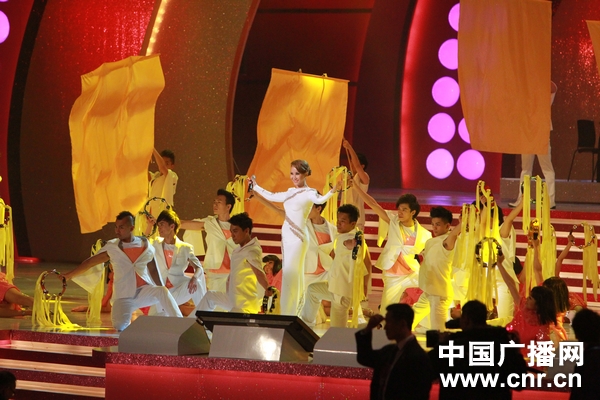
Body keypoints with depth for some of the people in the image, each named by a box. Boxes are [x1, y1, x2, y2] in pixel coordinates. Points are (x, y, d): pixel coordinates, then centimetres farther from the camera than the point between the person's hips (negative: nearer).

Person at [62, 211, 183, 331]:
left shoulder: (144, 244, 4)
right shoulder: (112, 247, 2)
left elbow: (153, 270, 12)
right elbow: (90, 262, 9)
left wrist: (162, 290, 8)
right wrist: (68, 275, 12)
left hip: (144, 291, 0)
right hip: (124, 296, 0)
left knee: (162, 291, -32)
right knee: (120, 327, -25)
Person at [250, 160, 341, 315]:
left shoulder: (309, 193, -7)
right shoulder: (290, 192, 15)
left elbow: (320, 200, -28)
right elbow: (271, 196, 30)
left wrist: (332, 191, -47)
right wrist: (256, 187, 40)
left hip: (298, 237, -7)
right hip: (286, 236, 7)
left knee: (291, 274, -13)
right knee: (295, 275, 12)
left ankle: (288, 314, -16)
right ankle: (294, 312, 17)